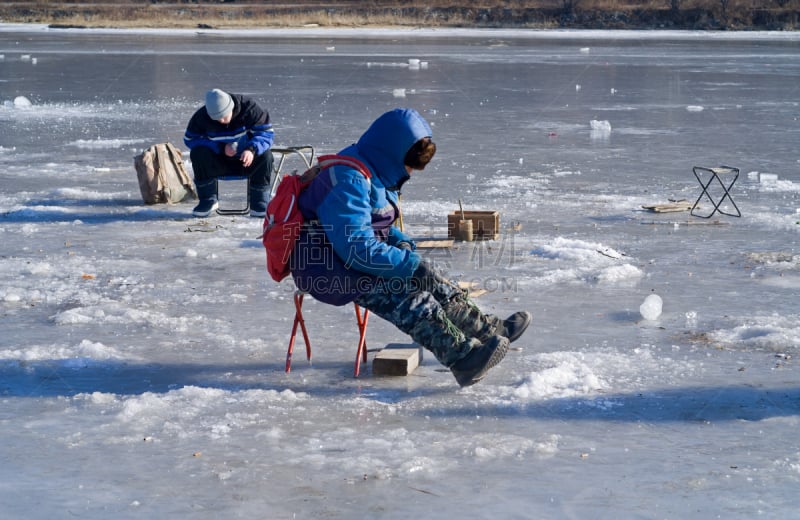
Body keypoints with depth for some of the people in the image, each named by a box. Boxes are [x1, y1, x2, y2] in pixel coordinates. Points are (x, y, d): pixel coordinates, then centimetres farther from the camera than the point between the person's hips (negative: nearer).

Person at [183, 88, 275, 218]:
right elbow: (190, 139, -11)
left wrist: (252, 149, -42)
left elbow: (266, 133, -20)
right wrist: (220, 147, -24)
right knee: (198, 153, -27)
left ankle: (259, 202, -14)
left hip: (244, 160, -1)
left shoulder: (249, 109, -20)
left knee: (265, 156, -31)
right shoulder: (202, 116, -16)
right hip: (218, 163, 1)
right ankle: (208, 200, -13)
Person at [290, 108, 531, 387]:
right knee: (405, 295, -27)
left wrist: (402, 242, 0)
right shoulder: (350, 180, -24)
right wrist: (410, 263, -26)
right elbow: (358, 247, -29)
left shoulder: (378, 174, 11)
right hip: (325, 268, -10)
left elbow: (381, 227, 22)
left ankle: (487, 329, 2)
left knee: (427, 279, -1)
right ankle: (462, 355, -36)